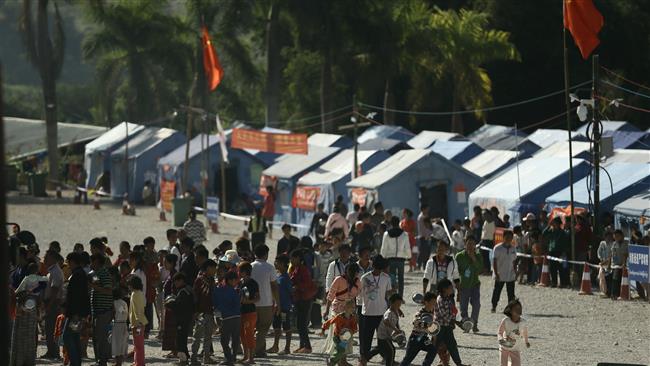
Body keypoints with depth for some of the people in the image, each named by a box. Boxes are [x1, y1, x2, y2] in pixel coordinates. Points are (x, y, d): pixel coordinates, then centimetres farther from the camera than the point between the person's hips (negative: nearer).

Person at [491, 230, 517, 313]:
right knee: (497, 291, 3)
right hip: (500, 275, -3)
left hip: (510, 275, 3)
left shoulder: (513, 249, 8)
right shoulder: (498, 248, -6)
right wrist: (496, 274, -14)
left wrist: (515, 273, 11)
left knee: (511, 293, 1)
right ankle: (494, 307, 15)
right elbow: (494, 261, -8)